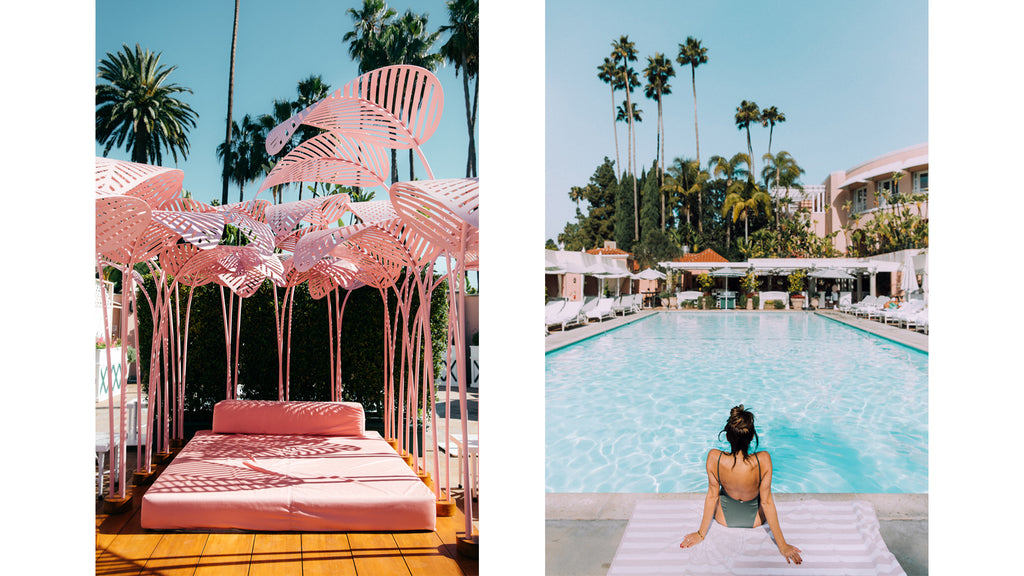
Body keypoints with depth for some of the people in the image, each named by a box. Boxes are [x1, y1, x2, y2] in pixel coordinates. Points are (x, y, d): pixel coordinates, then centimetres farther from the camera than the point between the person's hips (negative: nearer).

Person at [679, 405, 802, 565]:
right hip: (756, 520, 0)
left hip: (724, 519, 0)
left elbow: (712, 496, -18)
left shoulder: (714, 458, -31)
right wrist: (782, 545, -10)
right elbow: (767, 502, -24)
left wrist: (701, 533, -1)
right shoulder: (763, 460, -34)